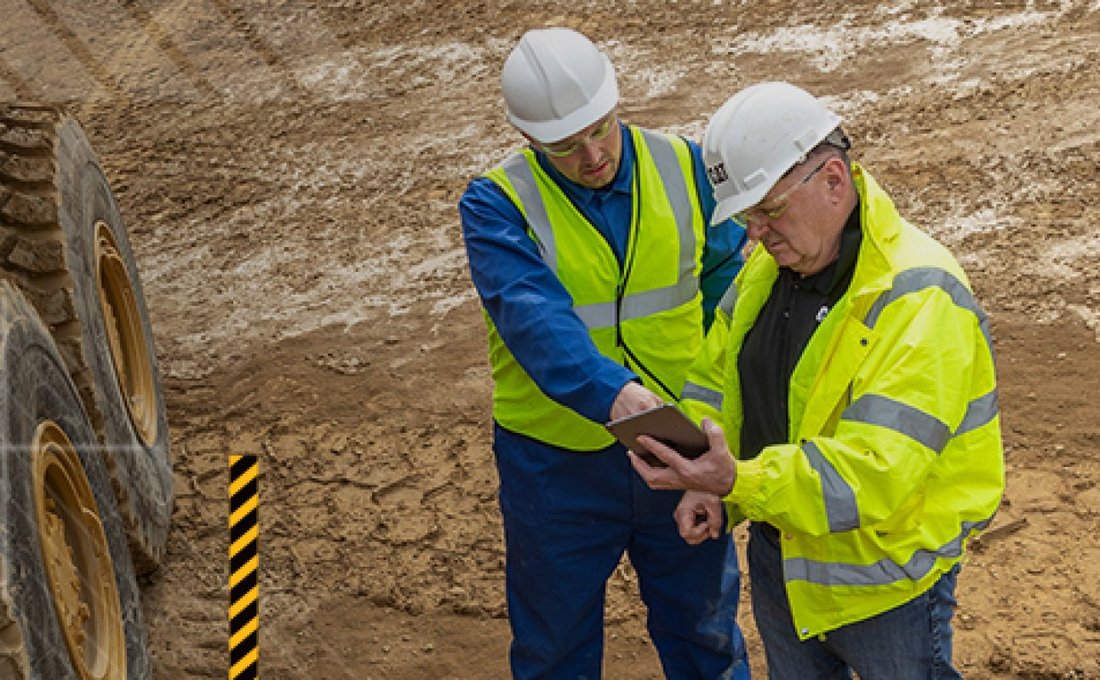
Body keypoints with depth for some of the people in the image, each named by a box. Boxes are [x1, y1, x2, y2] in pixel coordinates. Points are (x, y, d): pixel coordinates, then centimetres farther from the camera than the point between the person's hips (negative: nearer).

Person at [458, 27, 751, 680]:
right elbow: (534, 317, -33)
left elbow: (727, 290, 2)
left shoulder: (683, 166, -6)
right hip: (558, 465, -2)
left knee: (704, 626, 22)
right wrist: (612, 394, -49)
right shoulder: (497, 205, -17)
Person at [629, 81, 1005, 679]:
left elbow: (876, 470, -35)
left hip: (883, 579, -7)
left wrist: (742, 482, -47)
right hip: (779, 552, 7)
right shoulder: (770, 265, 0)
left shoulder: (920, 299, -27)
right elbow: (715, 378, 10)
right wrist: (704, 483, -9)